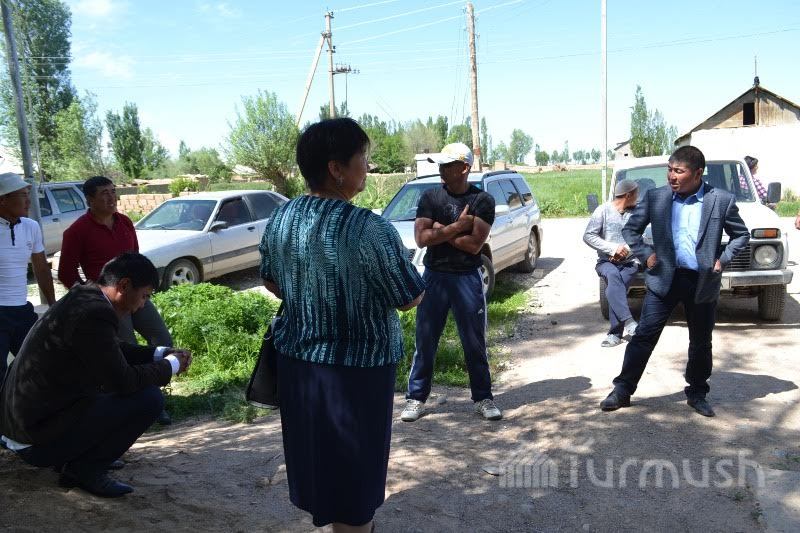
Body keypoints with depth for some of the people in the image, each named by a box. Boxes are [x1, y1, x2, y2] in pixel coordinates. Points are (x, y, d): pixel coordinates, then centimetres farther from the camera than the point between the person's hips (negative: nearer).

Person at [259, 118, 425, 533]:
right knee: (352, 468, 11)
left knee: (313, 456, 24)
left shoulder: (280, 218, -2)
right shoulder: (367, 228, -23)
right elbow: (410, 298, -13)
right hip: (356, 367, -7)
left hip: (296, 358, 7)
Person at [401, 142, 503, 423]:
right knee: (425, 342, 7)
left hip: (467, 279, -1)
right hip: (434, 276, 2)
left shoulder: (482, 200, -4)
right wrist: (456, 227, -16)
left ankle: (483, 398, 21)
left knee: (475, 344, 8)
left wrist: (440, 231, -9)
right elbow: (421, 239, -9)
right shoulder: (430, 197, 3)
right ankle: (416, 398, 18)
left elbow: (475, 244, -14)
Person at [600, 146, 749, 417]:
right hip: (664, 278, 0)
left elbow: (741, 235, 9)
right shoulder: (655, 197, -2)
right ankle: (622, 390, 9)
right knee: (644, 335, 0)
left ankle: (697, 393, 31)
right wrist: (645, 255, -3)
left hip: (704, 282, 0)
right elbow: (630, 229, 9)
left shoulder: (722, 200, -3)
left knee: (701, 342, 13)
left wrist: (722, 259, -3)